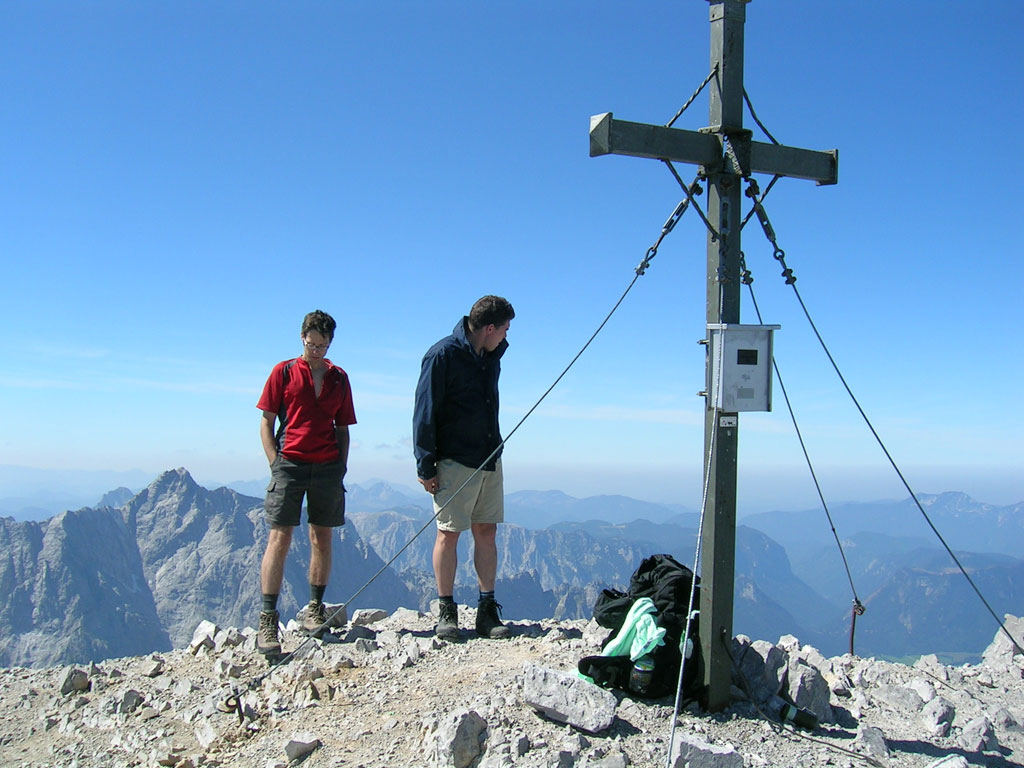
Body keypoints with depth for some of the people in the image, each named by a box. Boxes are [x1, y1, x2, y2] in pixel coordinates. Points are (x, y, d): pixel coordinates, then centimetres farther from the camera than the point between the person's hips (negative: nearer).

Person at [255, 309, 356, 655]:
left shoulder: (339, 378, 14)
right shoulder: (284, 372, 6)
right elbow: (266, 422, 4)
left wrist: (341, 466, 6)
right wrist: (276, 464, -6)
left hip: (328, 468, 3)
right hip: (290, 464, -3)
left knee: (322, 539, 8)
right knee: (279, 539, -7)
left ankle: (314, 608, 21)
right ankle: (267, 621, -6)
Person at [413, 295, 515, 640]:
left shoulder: (492, 355, 11)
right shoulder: (443, 355, -11)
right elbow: (424, 412, -11)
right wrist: (425, 467, -12)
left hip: (489, 459, 7)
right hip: (454, 462, -7)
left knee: (486, 531, 7)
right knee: (449, 533, -2)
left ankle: (487, 610, 14)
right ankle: (446, 612, 10)